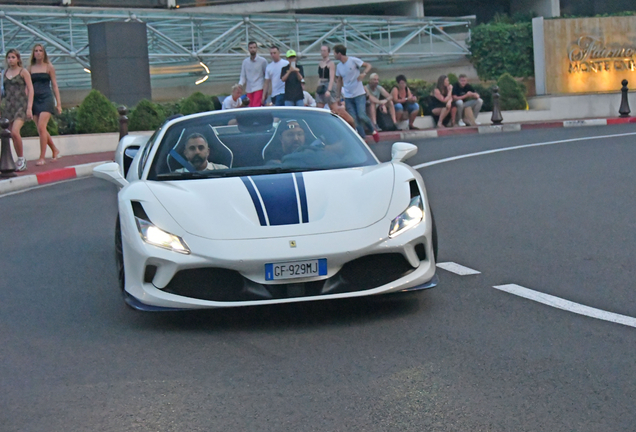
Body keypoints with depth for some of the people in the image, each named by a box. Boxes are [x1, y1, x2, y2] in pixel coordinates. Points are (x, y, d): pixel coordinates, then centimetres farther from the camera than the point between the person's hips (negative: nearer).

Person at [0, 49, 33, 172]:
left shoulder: (23, 72, -1)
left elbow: (30, 90, -4)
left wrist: (29, 107, -11)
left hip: (21, 105, -5)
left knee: (15, 132, -20)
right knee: (12, 135, 3)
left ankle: (21, 159, -7)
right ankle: (20, 161, 13)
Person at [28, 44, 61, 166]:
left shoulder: (49, 67, 3)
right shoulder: (30, 68, 10)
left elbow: (54, 85, 5)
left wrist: (58, 103, 1)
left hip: (46, 98, -4)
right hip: (35, 100, 4)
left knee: (41, 127, -15)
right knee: (41, 130, 5)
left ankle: (42, 157, -12)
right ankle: (55, 150, 25)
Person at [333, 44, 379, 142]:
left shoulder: (353, 60, -8)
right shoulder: (339, 67, 8)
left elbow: (368, 66, -3)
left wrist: (363, 74, -23)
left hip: (359, 94, -5)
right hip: (348, 97, 5)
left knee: (362, 116, -17)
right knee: (354, 119, -4)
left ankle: (373, 131, 7)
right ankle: (363, 138, 4)